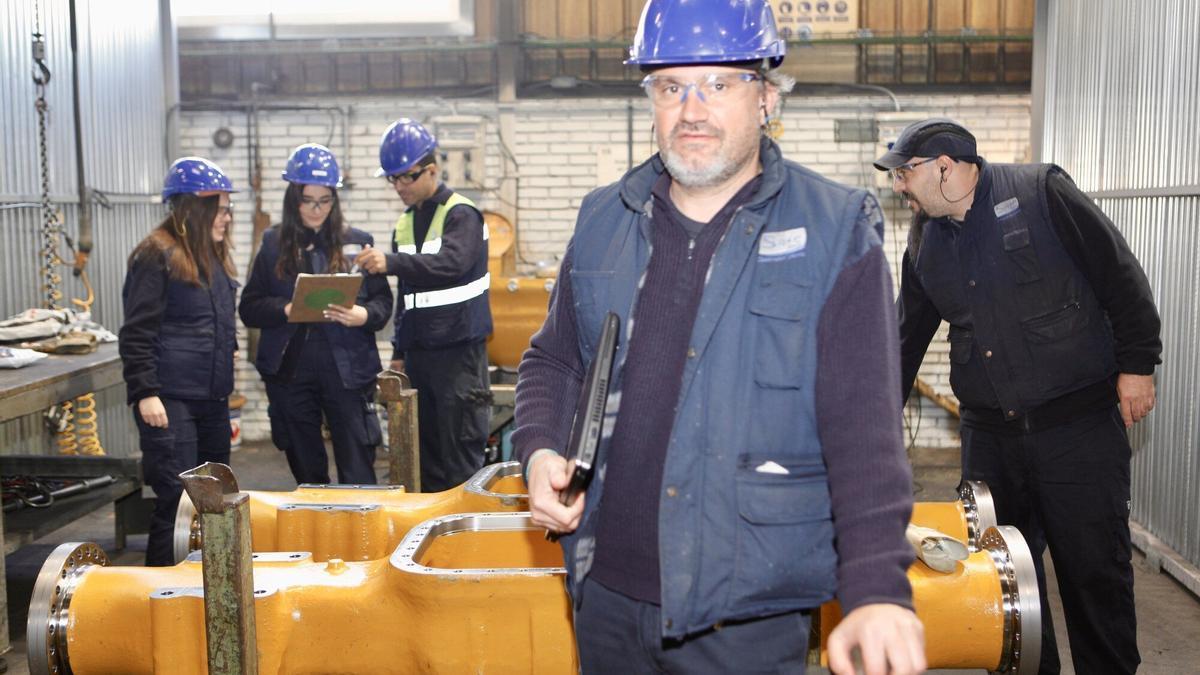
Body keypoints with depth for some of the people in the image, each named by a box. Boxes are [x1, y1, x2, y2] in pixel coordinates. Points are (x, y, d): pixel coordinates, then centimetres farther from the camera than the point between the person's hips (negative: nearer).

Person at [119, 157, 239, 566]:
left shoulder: (213, 256, 15)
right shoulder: (157, 256, -10)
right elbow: (136, 333, -14)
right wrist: (145, 394, -19)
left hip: (212, 398, 9)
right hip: (171, 400, -9)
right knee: (177, 501, -8)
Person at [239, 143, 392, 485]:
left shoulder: (357, 242, 6)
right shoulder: (274, 245, 8)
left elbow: (383, 301, 6)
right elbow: (249, 308, 5)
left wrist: (363, 315, -16)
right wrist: (287, 311, -14)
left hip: (347, 370, -1)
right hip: (290, 370, 2)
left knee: (357, 471, -3)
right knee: (305, 469, 12)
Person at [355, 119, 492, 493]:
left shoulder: (461, 214, -8)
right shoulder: (404, 223, 15)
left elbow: (451, 262, -27)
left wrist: (391, 262, -38)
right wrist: (398, 350, 18)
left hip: (459, 349, -7)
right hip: (419, 350, 8)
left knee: (460, 450, -6)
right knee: (424, 448, 11)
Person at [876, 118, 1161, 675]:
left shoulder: (1041, 191, -6)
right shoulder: (925, 245, 10)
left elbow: (1120, 275, -4)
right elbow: (906, 341, 19)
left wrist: (1136, 363, -5)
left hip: (1079, 425, -5)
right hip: (988, 435, 5)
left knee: (1095, 569, 2)